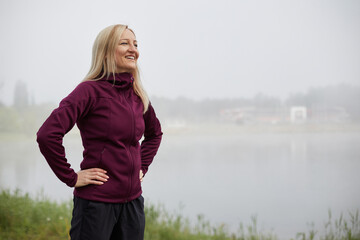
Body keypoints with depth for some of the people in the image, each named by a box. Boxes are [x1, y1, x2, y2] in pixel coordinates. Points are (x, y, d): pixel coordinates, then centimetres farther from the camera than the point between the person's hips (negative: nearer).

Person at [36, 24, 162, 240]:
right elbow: (47, 135, -22)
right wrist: (71, 177, -15)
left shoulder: (138, 96, 8)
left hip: (133, 201, 6)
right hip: (96, 201, -6)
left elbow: (155, 133, 27)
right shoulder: (90, 90, -12)